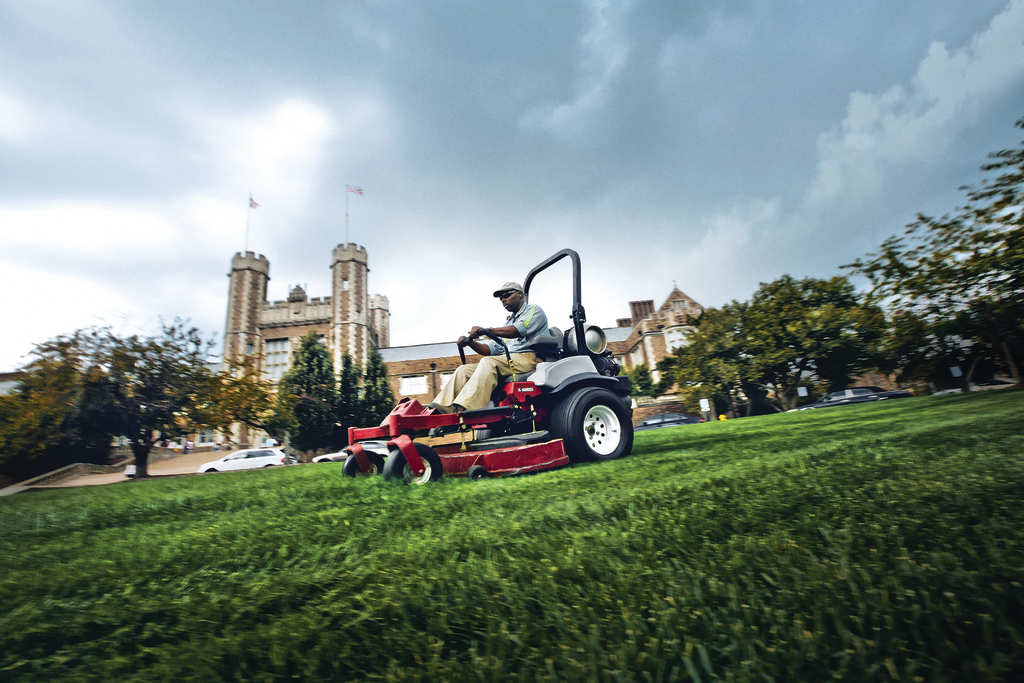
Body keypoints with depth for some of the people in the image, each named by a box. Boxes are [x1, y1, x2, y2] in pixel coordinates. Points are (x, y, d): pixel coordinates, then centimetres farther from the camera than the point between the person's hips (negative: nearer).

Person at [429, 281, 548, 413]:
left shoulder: (534, 310, 8)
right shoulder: (509, 322, 32)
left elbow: (518, 331, -15)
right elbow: (491, 349, 21)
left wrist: (486, 330, -18)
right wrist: (470, 342, 4)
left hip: (529, 358, -8)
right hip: (508, 360, 8)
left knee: (489, 362, -33)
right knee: (464, 370, -7)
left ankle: (462, 408, -44)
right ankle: (440, 409, -19)